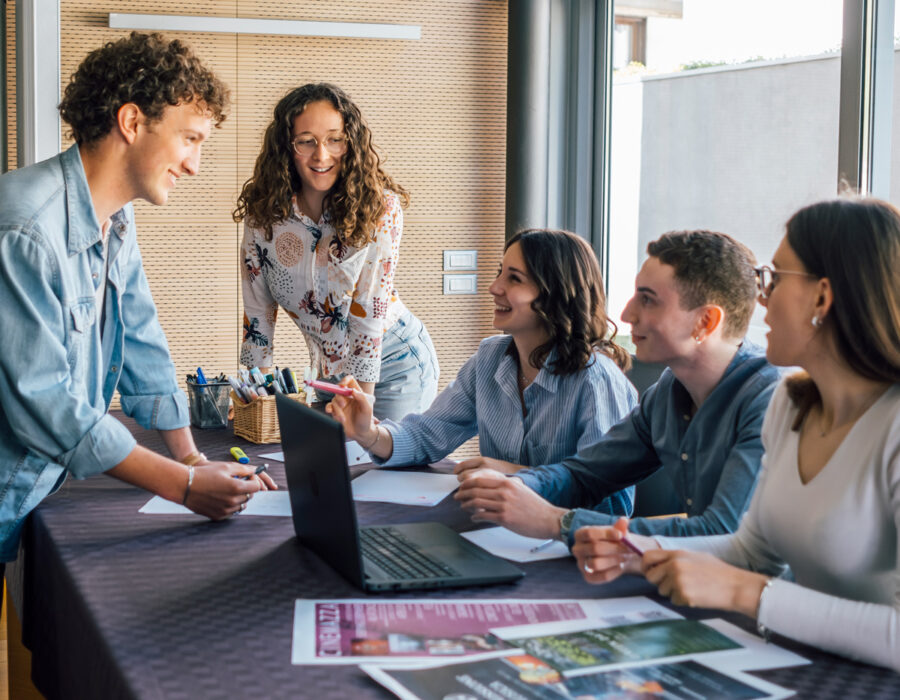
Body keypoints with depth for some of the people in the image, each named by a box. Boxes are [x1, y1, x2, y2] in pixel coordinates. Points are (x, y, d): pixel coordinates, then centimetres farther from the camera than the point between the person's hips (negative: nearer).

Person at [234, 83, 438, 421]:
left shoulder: (381, 209, -20)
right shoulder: (264, 213, -10)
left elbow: (368, 314, -21)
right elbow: (257, 313, -1)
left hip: (394, 365, -3)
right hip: (330, 370, 4)